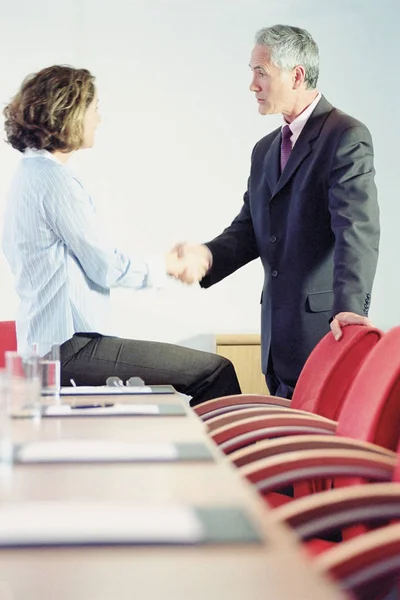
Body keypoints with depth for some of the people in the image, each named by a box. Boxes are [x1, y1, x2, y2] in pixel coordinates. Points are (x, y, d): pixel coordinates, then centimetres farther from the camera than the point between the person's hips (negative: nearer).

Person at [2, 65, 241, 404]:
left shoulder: (31, 173, 15)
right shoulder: (53, 180, -16)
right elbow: (107, 267, -14)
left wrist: (168, 262, 18)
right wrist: (166, 266, 3)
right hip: (71, 350, -10)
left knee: (209, 368, 14)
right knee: (216, 372, -11)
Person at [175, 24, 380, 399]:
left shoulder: (347, 137, -9)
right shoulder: (264, 150, 18)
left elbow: (357, 230, -21)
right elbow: (249, 229, 15)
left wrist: (348, 307, -32)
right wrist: (207, 255, -6)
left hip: (323, 327, -8)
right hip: (278, 333, 8)